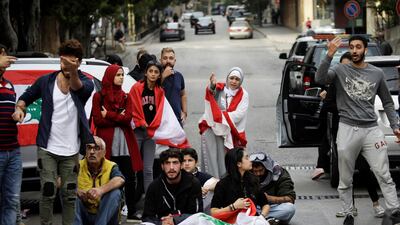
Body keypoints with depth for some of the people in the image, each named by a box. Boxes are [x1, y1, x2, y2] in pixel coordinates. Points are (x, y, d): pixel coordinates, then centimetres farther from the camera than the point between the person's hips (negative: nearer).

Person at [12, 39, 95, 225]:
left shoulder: (85, 83, -3)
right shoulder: (46, 81, 2)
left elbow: (79, 88, -28)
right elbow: (26, 97, 16)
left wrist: (73, 71, -50)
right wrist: (19, 108, -8)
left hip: (71, 151, 0)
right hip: (47, 149, 0)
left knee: (70, 195, 5)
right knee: (48, 192, -5)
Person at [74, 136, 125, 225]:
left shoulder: (111, 167, -5)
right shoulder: (79, 166, -2)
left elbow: (120, 180, -28)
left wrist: (101, 190, -47)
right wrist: (76, 191, -37)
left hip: (105, 217, -1)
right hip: (84, 216, 1)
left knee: (115, 193, -25)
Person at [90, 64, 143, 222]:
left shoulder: (126, 97, 13)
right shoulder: (99, 96, 3)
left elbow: (128, 118, -2)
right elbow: (97, 121, -7)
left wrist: (108, 115, -7)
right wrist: (119, 118, -5)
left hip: (125, 143, 3)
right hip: (107, 143, -3)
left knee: (130, 179, 2)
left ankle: (131, 213, 10)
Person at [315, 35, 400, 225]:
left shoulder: (377, 74, 9)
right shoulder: (340, 70, 3)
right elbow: (320, 78, -16)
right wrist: (329, 55, -27)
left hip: (371, 130, 1)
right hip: (347, 129, -1)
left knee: (384, 175, -4)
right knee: (345, 179, 5)